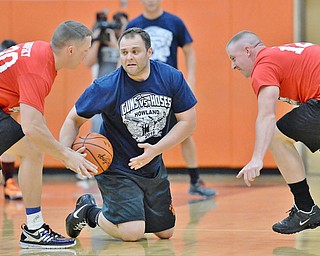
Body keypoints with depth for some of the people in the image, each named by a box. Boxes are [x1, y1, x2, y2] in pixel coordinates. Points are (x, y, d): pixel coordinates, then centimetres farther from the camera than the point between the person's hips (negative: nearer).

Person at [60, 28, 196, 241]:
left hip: (153, 167, 5)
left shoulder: (171, 78, -12)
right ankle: (89, 212, 9)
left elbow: (188, 122, -9)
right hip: (116, 168, -5)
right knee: (132, 233, -20)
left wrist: (155, 150, -21)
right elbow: (74, 120, -10)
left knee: (165, 232, 14)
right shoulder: (106, 87, -20)